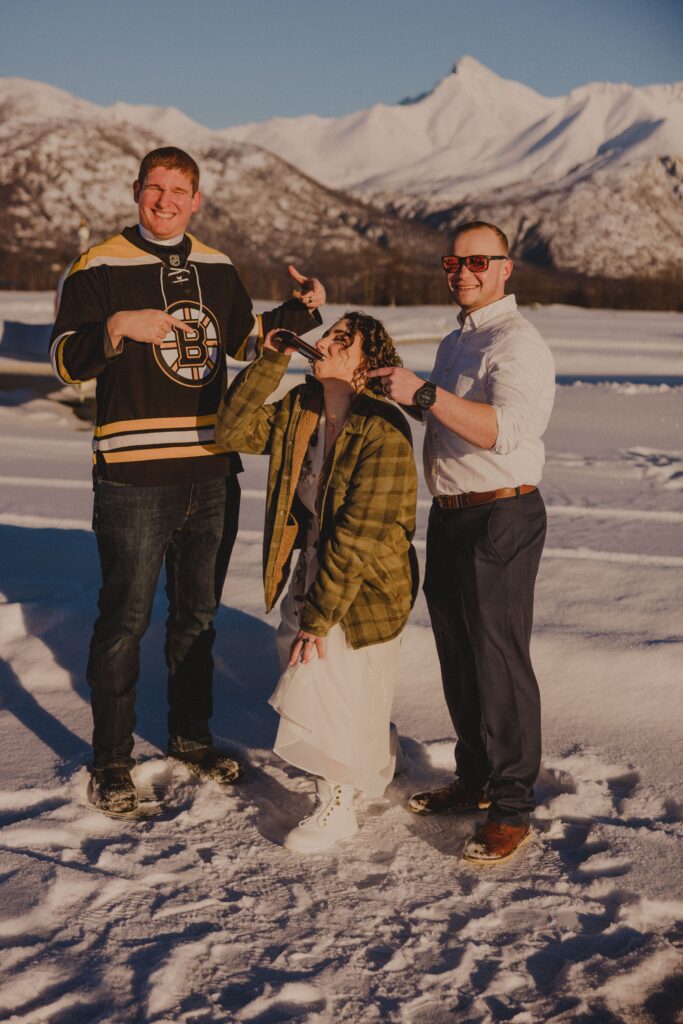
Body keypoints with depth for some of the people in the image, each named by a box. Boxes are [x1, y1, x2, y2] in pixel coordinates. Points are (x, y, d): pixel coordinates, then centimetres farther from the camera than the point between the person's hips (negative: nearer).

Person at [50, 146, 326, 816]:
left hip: (211, 471, 5)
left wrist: (301, 310, 11)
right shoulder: (101, 267, -4)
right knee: (125, 620, 0)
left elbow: (246, 339, 26)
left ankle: (190, 736, 31)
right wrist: (118, 327, -25)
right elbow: (65, 361, -8)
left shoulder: (216, 269, 12)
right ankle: (110, 761, 13)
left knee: (198, 614, 16)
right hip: (134, 476, -5)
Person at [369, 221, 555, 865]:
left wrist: (424, 393, -32)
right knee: (458, 657, 17)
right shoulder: (454, 343, 18)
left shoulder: (518, 343, -14)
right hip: (449, 518, 10)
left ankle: (512, 808, 5)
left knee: (500, 661, -5)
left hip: (501, 519, -10)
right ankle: (475, 777, 32)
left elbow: (504, 429, -31)